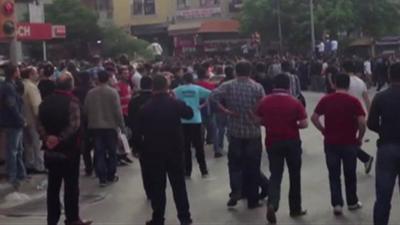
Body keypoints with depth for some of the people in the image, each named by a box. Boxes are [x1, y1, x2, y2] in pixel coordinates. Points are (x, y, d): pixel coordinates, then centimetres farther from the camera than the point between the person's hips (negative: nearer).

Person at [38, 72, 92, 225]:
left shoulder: (46, 102, 7)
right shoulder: (72, 101, -13)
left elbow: (40, 123, 0)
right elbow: (74, 125, -23)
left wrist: (47, 138, -11)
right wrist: (59, 138, -19)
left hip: (51, 150, 6)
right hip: (69, 149, -6)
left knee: (53, 186, 12)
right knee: (71, 186, 4)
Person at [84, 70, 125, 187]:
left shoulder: (90, 93, -2)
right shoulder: (113, 92, -11)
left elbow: (86, 110, 2)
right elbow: (118, 110, -12)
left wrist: (90, 122, 17)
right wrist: (122, 125, -2)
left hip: (95, 126, 2)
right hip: (110, 126, -2)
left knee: (99, 152, 5)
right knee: (111, 152, 12)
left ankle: (102, 178, 3)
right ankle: (111, 176, 17)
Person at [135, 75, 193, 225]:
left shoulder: (145, 108, -8)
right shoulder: (175, 103, -7)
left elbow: (139, 131, -4)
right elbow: (190, 114, 11)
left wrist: (141, 148, 8)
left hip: (153, 152, -1)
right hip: (175, 150, 1)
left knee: (157, 187, 6)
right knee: (179, 184, 10)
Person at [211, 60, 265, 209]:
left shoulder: (228, 86, -3)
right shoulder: (257, 87, -4)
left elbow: (214, 96, -16)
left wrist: (226, 110, -10)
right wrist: (258, 119, 5)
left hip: (235, 131, 0)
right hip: (254, 132, 0)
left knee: (235, 163, 15)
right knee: (252, 166, 9)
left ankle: (236, 191, -4)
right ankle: (252, 200, 15)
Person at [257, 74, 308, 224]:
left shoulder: (265, 102, -3)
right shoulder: (294, 102, -11)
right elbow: (304, 124, -11)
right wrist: (293, 125, 8)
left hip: (272, 142, 2)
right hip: (292, 142, -2)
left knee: (275, 175, 7)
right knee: (294, 175, 14)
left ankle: (272, 204, -16)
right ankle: (295, 208, 23)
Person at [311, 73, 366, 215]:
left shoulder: (326, 100, -2)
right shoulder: (353, 101, -10)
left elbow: (314, 118, -1)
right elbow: (362, 122, -15)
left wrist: (324, 131, 9)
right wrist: (360, 138, 0)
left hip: (331, 142, 1)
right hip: (349, 143, -1)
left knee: (334, 174, 10)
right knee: (350, 174, 14)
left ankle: (337, 204, 4)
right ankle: (352, 202, 27)